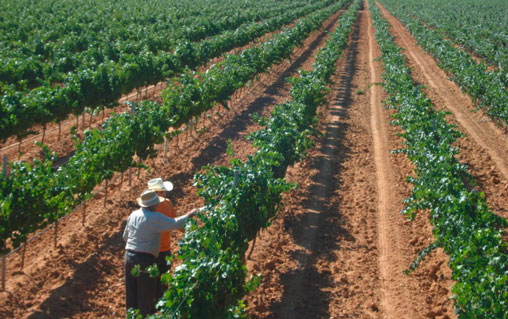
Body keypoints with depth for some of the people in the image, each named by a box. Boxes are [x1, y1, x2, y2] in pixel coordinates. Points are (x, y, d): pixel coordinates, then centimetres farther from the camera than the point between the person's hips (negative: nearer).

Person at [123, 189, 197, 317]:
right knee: (146, 295, 6)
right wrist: (189, 215, 2)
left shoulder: (133, 215, 7)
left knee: (131, 293, 17)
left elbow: (125, 236, 17)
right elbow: (175, 223, -14)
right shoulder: (155, 218, -15)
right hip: (145, 259, -7)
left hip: (129, 257, 7)